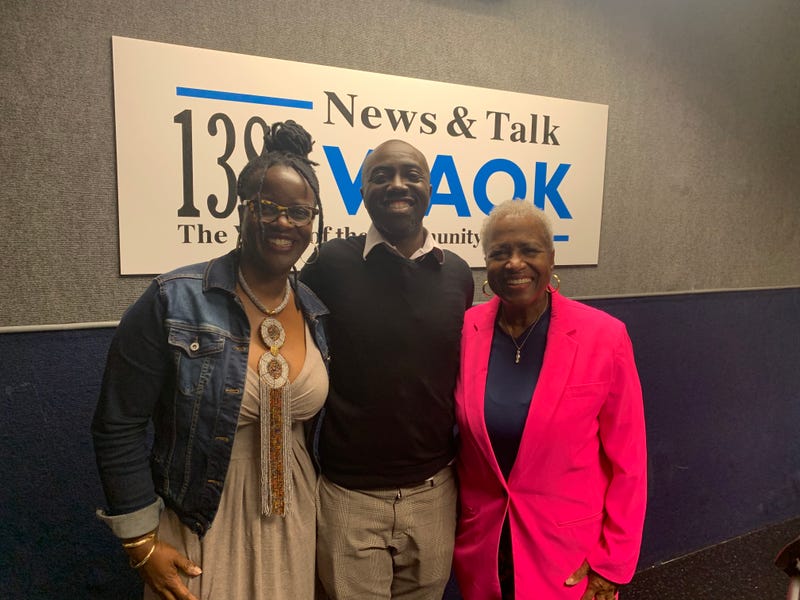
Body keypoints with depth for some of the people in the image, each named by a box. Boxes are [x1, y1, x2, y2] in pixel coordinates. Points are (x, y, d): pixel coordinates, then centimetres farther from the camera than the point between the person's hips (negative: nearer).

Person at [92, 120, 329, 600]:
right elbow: (119, 429, -11)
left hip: (296, 523, 4)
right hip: (202, 528, -4)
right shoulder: (173, 303, -16)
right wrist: (142, 543, -8)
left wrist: (323, 508, 10)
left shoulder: (319, 315, -2)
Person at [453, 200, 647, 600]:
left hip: (570, 554, -2)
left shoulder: (604, 337, -14)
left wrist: (611, 565, -5)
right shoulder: (464, 332, -7)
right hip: (481, 549, 2)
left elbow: (627, 462, -8)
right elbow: (460, 437, 4)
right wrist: (457, 530, 7)